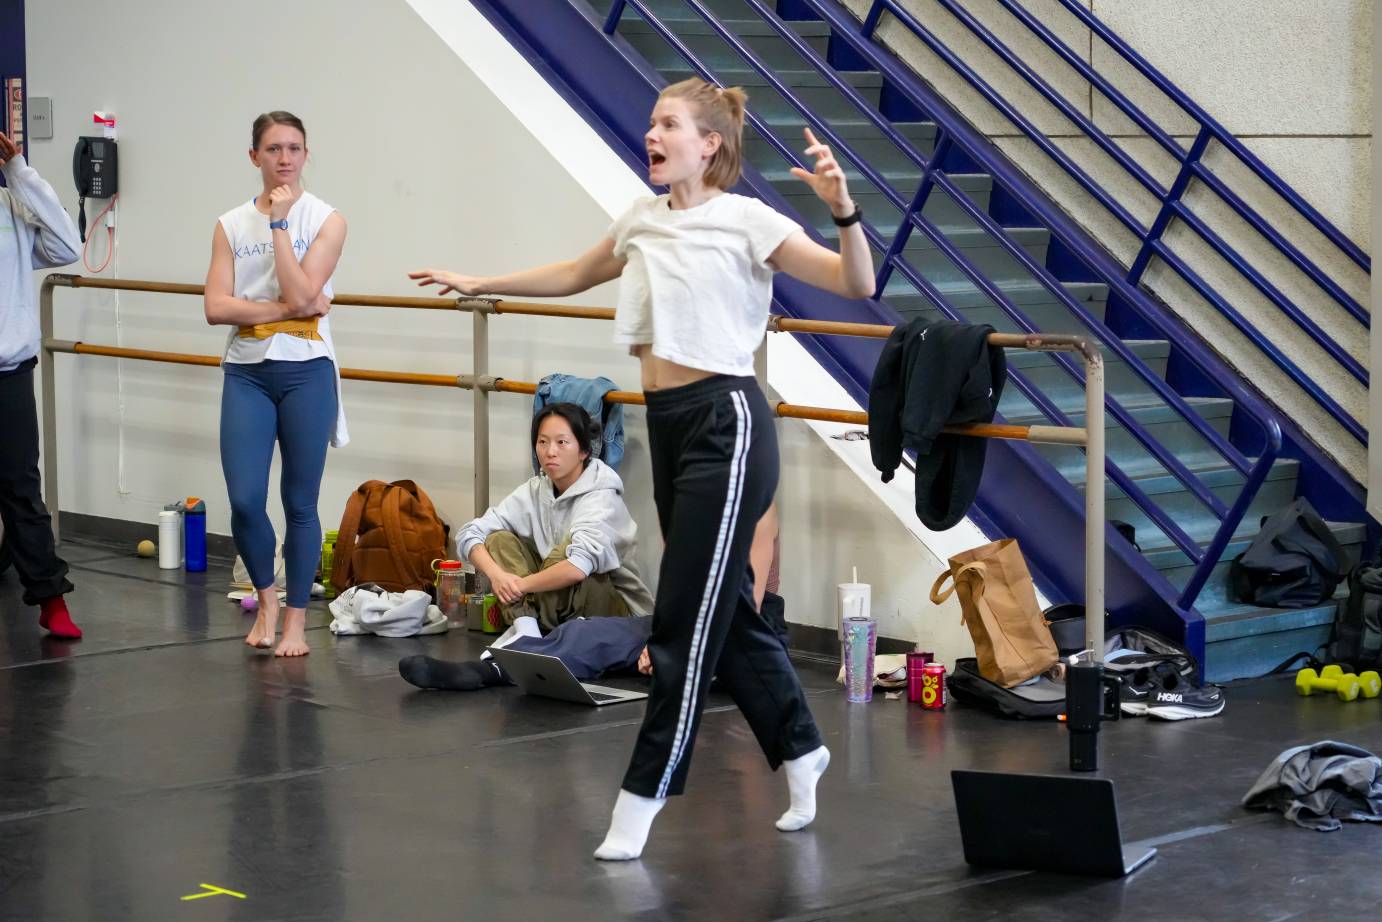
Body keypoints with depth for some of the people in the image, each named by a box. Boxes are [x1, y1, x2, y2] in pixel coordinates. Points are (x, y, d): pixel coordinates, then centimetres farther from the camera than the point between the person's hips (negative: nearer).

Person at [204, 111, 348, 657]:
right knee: (245, 502, -7)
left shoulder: (326, 221, -1)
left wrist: (279, 222, -13)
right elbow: (217, 307, -5)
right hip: (247, 372, 2)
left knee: (300, 503, 4)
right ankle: (266, 596, 19)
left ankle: (296, 619, 16)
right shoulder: (231, 226, 5)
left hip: (306, 372, -2)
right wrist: (286, 310, -14)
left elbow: (300, 292, -15)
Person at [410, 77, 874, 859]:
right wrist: (483, 284, 31)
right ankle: (800, 749, 31)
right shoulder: (643, 221, 11)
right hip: (667, 422, 8)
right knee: (728, 610, 15)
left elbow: (856, 283, -15)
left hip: (726, 423, -7)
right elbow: (574, 277, 29)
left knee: (687, 619, -4)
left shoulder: (746, 221, -9)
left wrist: (843, 209, -31)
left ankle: (644, 797, 1)